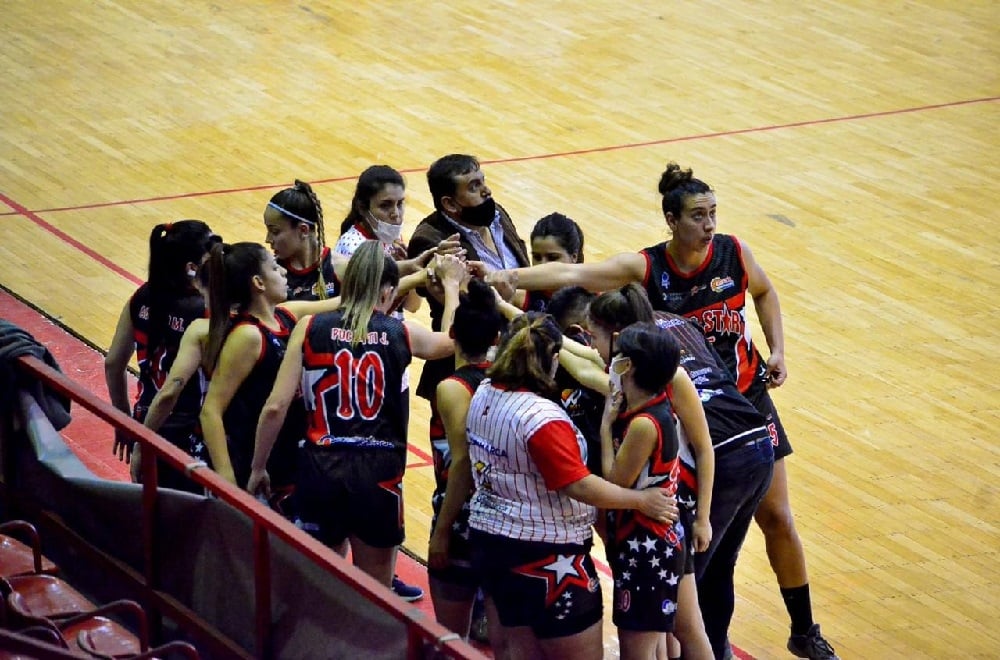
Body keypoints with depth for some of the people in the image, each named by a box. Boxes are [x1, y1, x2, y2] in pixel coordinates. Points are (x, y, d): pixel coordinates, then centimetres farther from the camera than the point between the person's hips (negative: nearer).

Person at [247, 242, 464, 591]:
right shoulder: (401, 334, 1)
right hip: (379, 472, 0)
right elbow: (450, 340, 25)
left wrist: (258, 468, 6)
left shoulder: (310, 328, -1)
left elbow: (275, 407, -5)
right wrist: (451, 283, 39)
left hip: (321, 470, 0)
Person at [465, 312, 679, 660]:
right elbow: (579, 486, -25)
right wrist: (641, 500, -14)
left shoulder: (483, 395, -1)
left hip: (489, 538, 9)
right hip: (544, 553, -9)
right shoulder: (543, 418, -26)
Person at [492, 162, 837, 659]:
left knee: (777, 518, 7)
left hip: (745, 399, 2)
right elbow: (574, 274, -27)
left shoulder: (733, 253, -10)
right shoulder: (645, 268, -17)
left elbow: (764, 292, 12)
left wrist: (777, 350, 1)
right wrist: (505, 276, -36)